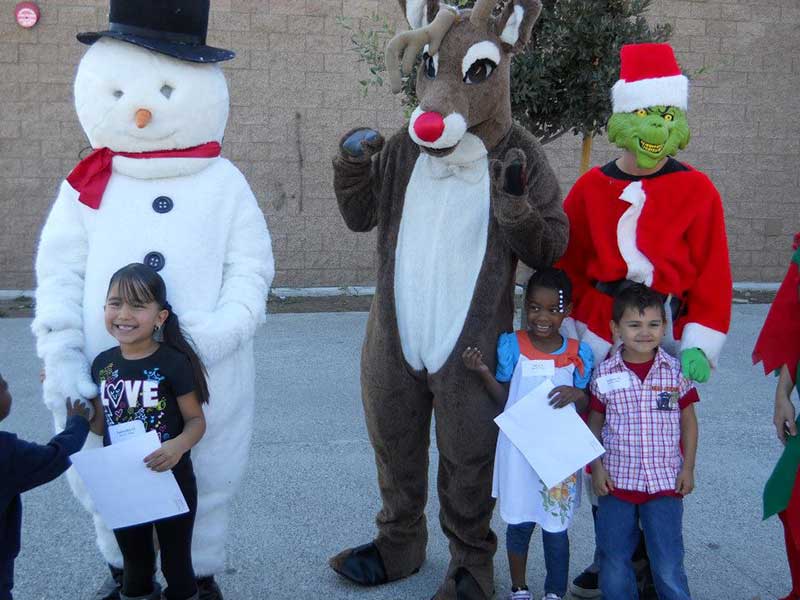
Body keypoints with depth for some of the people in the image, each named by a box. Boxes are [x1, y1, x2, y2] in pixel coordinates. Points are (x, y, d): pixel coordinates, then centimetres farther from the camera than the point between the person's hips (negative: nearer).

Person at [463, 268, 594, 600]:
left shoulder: (578, 354, -2)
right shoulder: (511, 345, -4)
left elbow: (586, 406, 6)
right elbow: (504, 399, 0)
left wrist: (576, 394, -16)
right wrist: (483, 372, -15)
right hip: (520, 449, 0)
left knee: (555, 528, 6)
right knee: (519, 522, 12)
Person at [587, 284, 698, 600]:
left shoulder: (676, 371, -3)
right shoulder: (604, 374, -5)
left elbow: (688, 422, 6)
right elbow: (594, 425, 4)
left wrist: (688, 468, 3)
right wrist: (597, 468, -2)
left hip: (666, 482, 0)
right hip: (617, 480, 1)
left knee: (669, 568, 4)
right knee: (614, 564, 11)